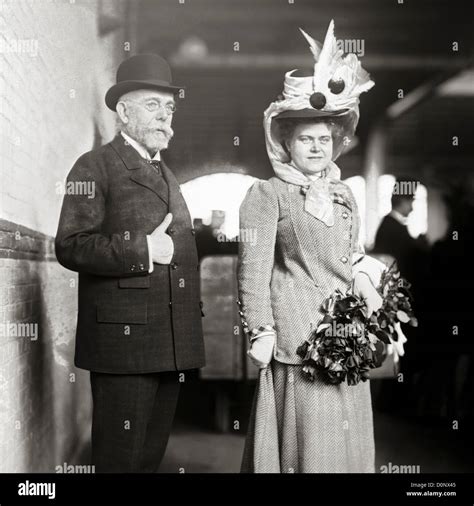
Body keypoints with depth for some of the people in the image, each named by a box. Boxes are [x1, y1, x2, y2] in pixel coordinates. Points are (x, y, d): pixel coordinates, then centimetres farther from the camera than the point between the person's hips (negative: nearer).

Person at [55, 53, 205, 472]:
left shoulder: (166, 174, 22)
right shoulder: (96, 167, -4)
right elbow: (70, 246, -15)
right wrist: (143, 250, -19)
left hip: (172, 344, 8)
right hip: (124, 341, -7)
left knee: (153, 454, 14)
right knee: (120, 457, -1)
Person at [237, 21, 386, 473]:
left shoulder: (343, 194, 16)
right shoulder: (267, 194, -3)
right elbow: (253, 268, -7)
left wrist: (366, 282, 8)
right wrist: (261, 331, -11)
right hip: (298, 335, -6)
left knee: (349, 444, 8)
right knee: (305, 446, -2)